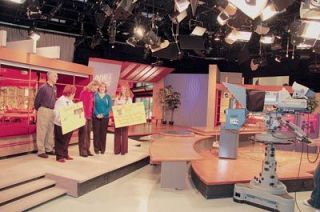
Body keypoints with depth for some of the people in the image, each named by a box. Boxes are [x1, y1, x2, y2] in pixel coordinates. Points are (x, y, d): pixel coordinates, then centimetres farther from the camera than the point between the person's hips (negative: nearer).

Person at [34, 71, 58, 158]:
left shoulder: (54, 88, 10)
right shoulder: (43, 88, -11)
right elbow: (37, 100, -5)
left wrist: (54, 109, 15)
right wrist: (38, 110, 6)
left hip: (52, 111, 7)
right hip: (44, 111, -7)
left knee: (50, 131, 11)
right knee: (42, 131, -1)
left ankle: (49, 149, 21)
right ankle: (41, 151, 6)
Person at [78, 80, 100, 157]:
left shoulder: (92, 93, 13)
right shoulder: (84, 92, -9)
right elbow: (82, 104, -14)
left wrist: (92, 115, 8)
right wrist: (84, 116, -16)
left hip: (90, 116, 7)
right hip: (84, 116, -7)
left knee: (88, 133, 10)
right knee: (83, 133, -3)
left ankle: (87, 150, 17)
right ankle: (82, 151, 2)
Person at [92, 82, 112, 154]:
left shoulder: (108, 97, 8)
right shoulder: (95, 95, 4)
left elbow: (110, 107, 0)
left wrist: (103, 114, -12)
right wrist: (97, 114, -14)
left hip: (105, 117, 1)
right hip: (96, 117, -1)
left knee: (103, 133, 3)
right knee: (96, 133, -1)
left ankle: (102, 149, 10)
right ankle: (96, 149, 6)